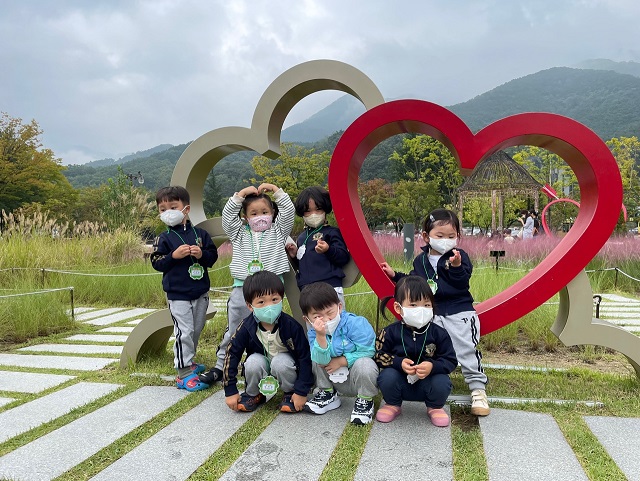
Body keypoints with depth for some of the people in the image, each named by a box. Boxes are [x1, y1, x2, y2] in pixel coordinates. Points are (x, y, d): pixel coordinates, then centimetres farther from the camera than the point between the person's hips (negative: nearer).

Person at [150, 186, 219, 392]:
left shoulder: (200, 234, 3)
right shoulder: (164, 239, -3)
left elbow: (213, 256, 4)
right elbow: (156, 263, -7)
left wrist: (202, 254, -16)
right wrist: (174, 255, -20)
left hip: (201, 292, 4)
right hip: (178, 295, -4)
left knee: (196, 330, 17)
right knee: (184, 332, -6)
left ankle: (188, 361, 36)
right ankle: (184, 373, 2)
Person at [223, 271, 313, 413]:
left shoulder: (291, 326, -26)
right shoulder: (246, 327, -22)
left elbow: (305, 357, -20)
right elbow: (231, 354, -14)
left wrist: (301, 392, -19)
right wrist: (230, 391, -13)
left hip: (286, 365, -1)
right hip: (261, 369, 2)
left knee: (281, 362, -33)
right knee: (253, 362, -30)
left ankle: (290, 393, -3)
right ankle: (253, 395, 0)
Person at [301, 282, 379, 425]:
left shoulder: (354, 323, -21)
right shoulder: (313, 332, -11)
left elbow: (367, 351, -22)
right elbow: (322, 360, -24)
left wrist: (341, 361, -19)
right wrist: (320, 336, -39)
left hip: (359, 379, -4)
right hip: (336, 380, 4)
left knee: (364, 364, -35)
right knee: (315, 359, -14)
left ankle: (365, 401, -6)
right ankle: (327, 394, 9)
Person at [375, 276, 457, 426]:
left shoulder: (439, 333, -11)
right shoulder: (390, 332, -12)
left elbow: (450, 360, -8)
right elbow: (379, 355, -7)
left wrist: (433, 366, -28)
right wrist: (399, 363, -24)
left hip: (427, 384, 1)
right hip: (401, 383, 0)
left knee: (442, 382, -28)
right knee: (387, 376, -29)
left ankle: (435, 408, 9)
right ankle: (393, 405, 6)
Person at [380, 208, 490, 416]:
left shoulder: (459, 256, -4)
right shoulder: (420, 261, 10)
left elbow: (462, 283, -18)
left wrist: (456, 267, -34)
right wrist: (395, 275, 13)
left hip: (459, 313, -4)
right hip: (432, 314, 4)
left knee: (467, 351, -3)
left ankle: (478, 389, 9)